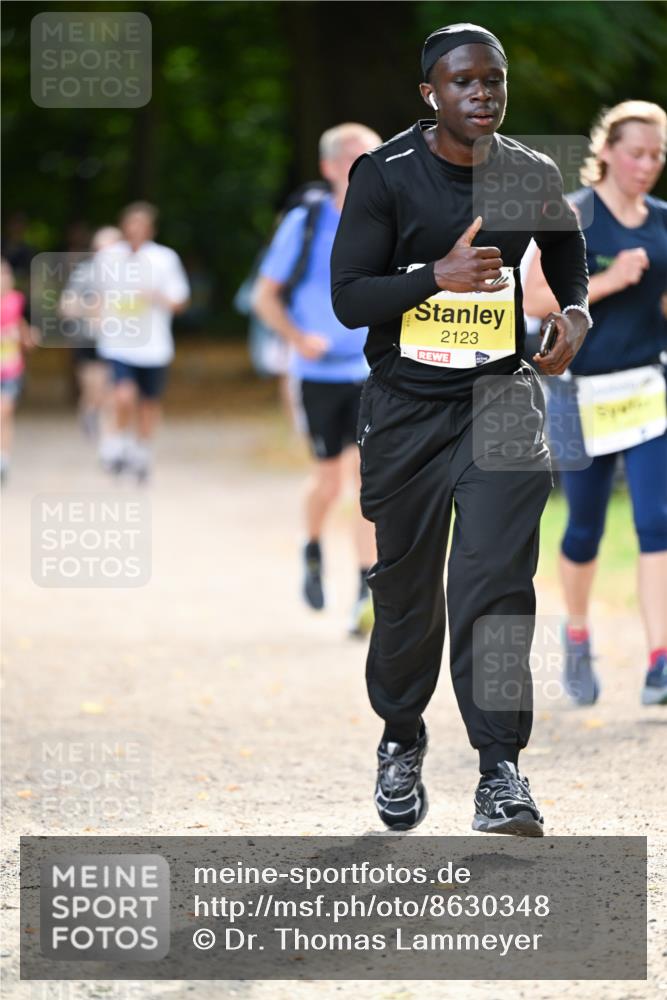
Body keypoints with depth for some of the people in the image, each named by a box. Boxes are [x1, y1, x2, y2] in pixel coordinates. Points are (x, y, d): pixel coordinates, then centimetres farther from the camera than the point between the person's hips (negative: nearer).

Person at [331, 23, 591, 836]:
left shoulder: (533, 176, 1)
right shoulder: (385, 175, -8)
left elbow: (566, 245, 24)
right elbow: (348, 296, -12)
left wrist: (576, 312, 6)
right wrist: (440, 275, -26)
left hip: (499, 394, 0)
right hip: (405, 403, 0)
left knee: (495, 572, -15)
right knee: (406, 583, 9)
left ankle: (500, 769, -16)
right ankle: (401, 738, 33)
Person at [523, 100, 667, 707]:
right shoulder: (571, 217, -7)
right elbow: (534, 298, -13)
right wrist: (607, 282, -22)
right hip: (585, 394, -3)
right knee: (586, 528, 9)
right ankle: (577, 636, 35)